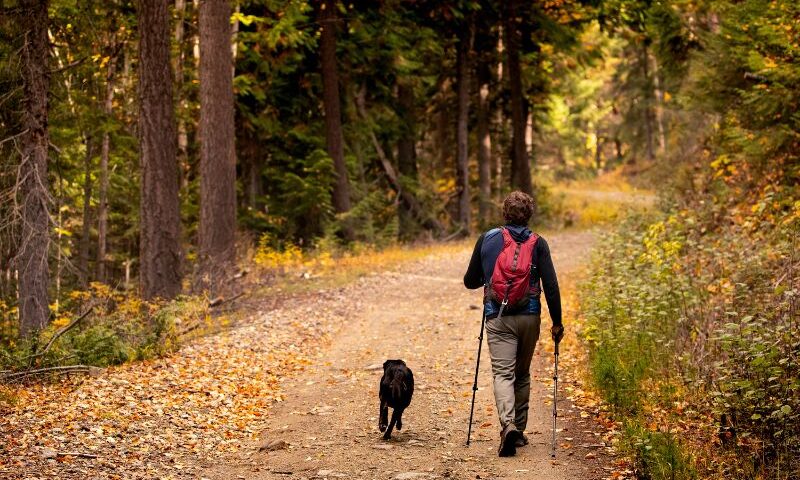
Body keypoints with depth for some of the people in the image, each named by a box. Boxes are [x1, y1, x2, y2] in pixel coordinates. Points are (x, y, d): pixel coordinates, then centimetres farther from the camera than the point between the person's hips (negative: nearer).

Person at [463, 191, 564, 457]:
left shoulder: (487, 239, 2)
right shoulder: (537, 244, -1)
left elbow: (470, 281, 8)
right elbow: (550, 286, -6)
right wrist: (557, 322, 2)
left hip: (498, 318, -1)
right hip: (529, 317, 1)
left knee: (503, 373, -6)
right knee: (522, 374, 17)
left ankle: (508, 425, -29)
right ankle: (519, 430, 22)